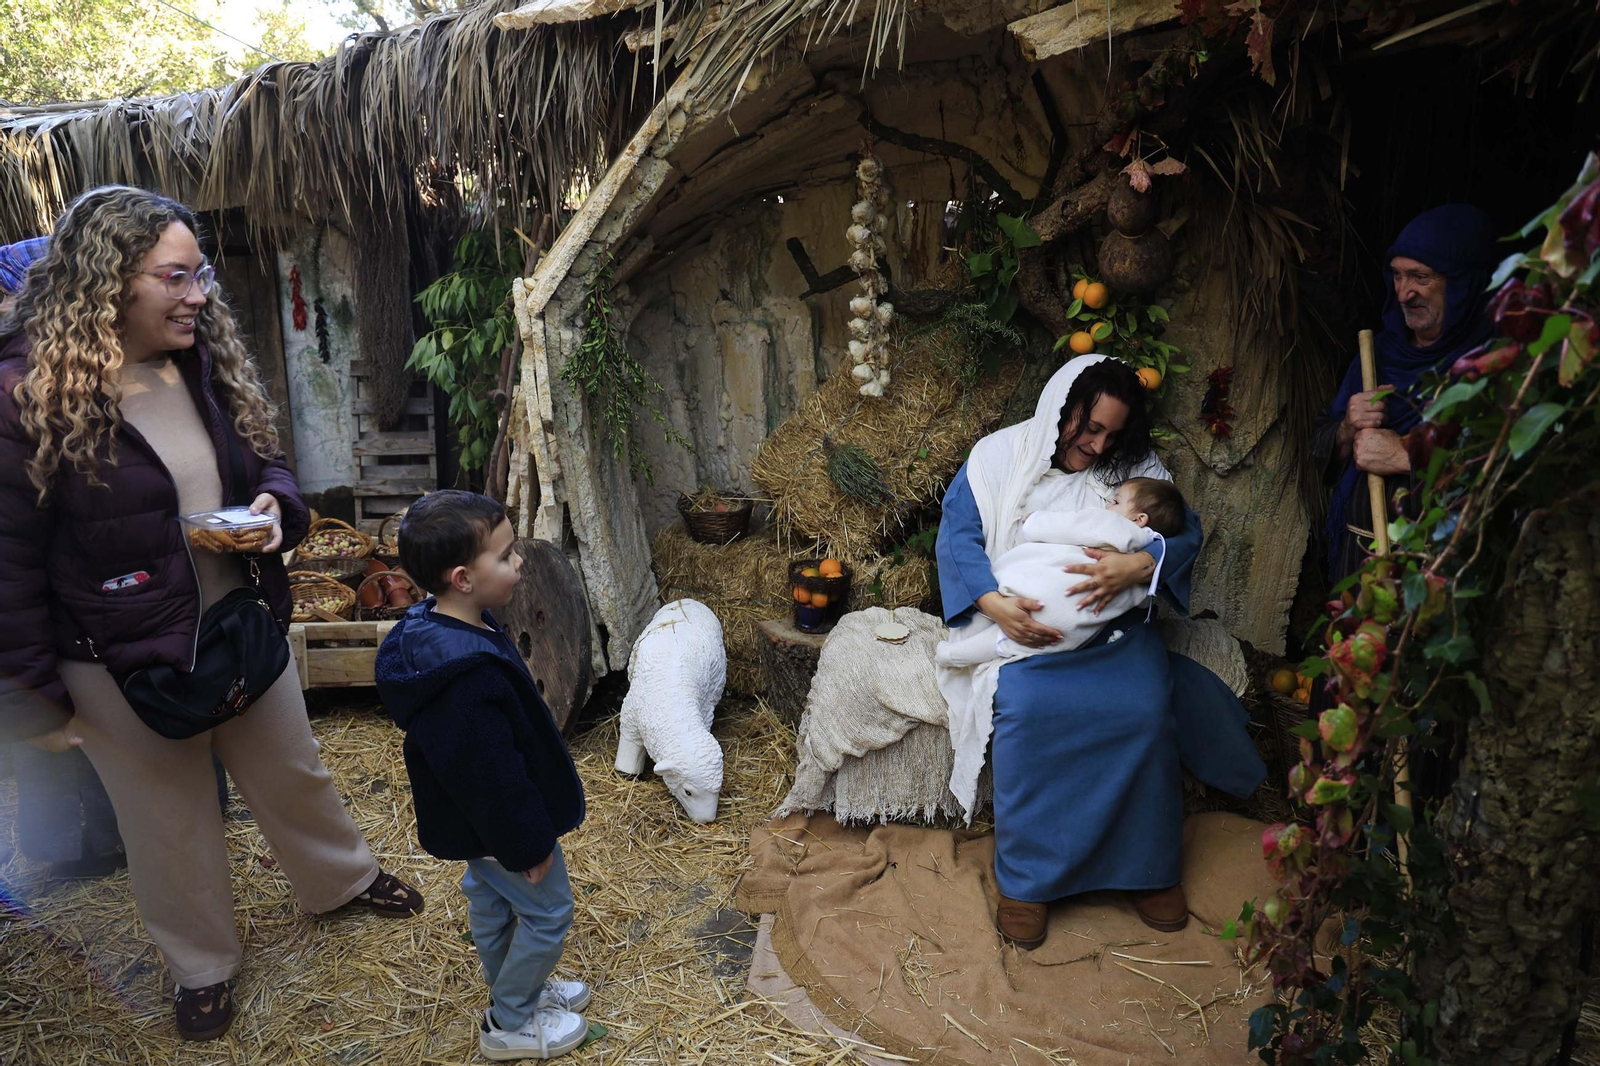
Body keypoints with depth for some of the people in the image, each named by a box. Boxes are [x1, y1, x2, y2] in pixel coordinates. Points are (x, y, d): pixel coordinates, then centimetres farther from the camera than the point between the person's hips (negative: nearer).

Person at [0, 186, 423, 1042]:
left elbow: (265, 460, 11)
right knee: (172, 822, 17)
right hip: (122, 665, -4)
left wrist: (276, 504, -13)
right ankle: (202, 965, 42)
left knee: (292, 774, 23)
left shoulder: (209, 361, -3)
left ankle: (341, 880, 50)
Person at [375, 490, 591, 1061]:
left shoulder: (432, 628, -6)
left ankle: (519, 990, 49)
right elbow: (492, 772, -31)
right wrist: (529, 843, -18)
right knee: (547, 911, 11)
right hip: (499, 824, -10)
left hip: (474, 818, 10)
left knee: (490, 898, 26)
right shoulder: (470, 675, -39)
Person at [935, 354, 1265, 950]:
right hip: (1022, 623, -2)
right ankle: (1026, 878, -12)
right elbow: (958, 536, -4)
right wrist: (995, 604, -22)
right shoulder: (1000, 455, 5)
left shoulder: (1135, 468, 12)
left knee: (1146, 709, -27)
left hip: (1112, 622, 2)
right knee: (1026, 710, -32)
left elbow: (1186, 530, 1)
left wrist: (1137, 566, -22)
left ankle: (1148, 866, -3)